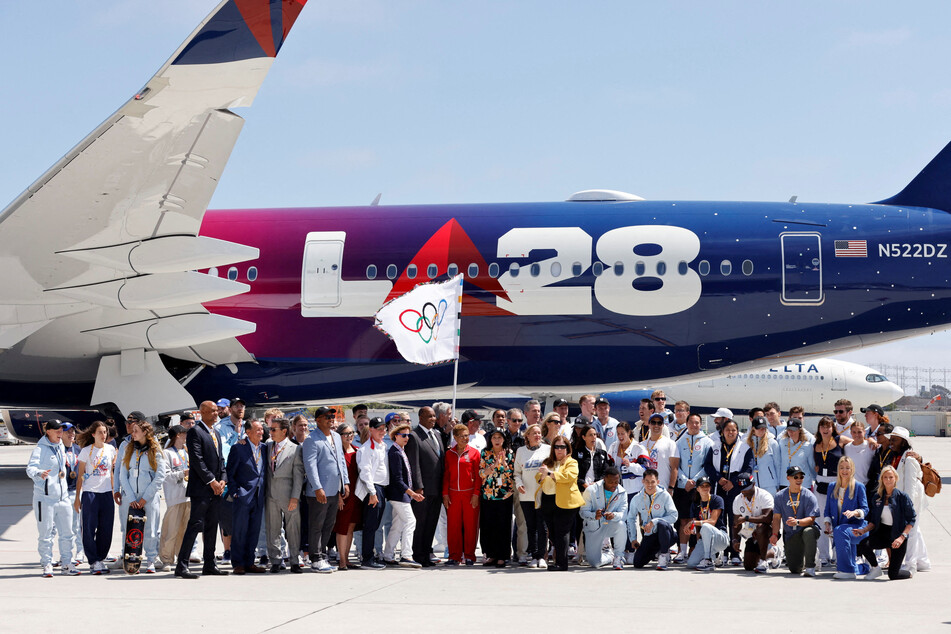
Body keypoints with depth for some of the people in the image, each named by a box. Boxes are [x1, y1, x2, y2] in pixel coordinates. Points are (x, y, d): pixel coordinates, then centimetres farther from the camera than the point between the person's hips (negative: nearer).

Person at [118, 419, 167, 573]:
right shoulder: (128, 450, 11)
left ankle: (150, 561, 3)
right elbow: (123, 476, 7)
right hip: (130, 497, 2)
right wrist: (131, 498, -4)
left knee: (150, 529, -4)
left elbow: (160, 476, -2)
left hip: (149, 497, -2)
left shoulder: (156, 451, 3)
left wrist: (145, 498, -7)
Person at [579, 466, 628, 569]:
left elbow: (623, 514, -17)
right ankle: (611, 557, 28)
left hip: (611, 526, 1)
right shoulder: (591, 490, -13)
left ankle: (618, 556, -13)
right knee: (594, 563, -9)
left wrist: (614, 515, -41)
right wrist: (594, 516, -35)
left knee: (621, 525, -36)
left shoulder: (621, 492, -8)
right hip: (593, 528, 0)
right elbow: (583, 512, -12)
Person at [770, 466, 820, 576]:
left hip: (805, 528, -3)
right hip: (790, 534, 3)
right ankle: (800, 561, 34)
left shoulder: (809, 496, -8)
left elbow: (811, 519, -15)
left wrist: (797, 522, -35)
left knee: (809, 532, -41)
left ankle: (810, 567, -29)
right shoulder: (780, 496, 3)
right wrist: (775, 534, -16)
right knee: (794, 569, -5)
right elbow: (777, 517, 1)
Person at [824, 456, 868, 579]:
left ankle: (846, 570, -37)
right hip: (839, 527, 6)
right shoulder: (832, 488, 15)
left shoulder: (858, 487, 2)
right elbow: (828, 510, 16)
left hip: (856, 527, -6)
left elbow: (865, 509, -3)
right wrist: (827, 524, -2)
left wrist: (855, 512, -24)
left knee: (840, 531, -37)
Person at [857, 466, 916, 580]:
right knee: (863, 544, -29)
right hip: (882, 533, 4)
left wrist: (902, 537, -22)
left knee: (893, 575, -8)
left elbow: (912, 519, -10)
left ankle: (908, 573, 31)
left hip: (898, 534, -4)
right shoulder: (877, 497, 4)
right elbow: (874, 521, 10)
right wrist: (864, 530, -10)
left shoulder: (902, 496, -10)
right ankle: (875, 569, 1)